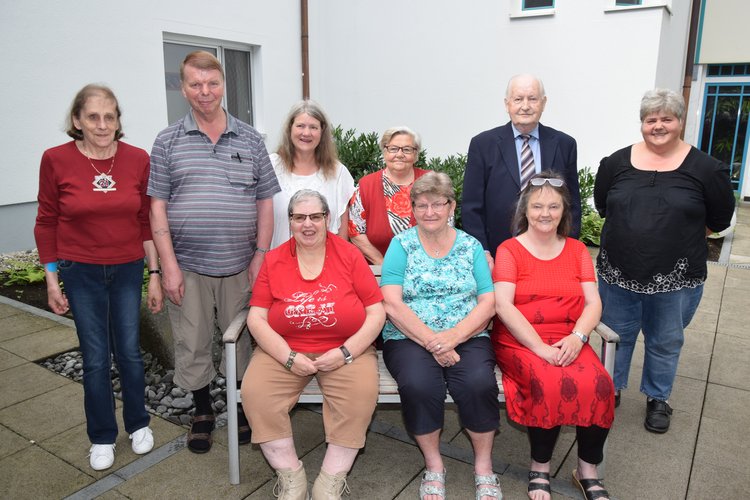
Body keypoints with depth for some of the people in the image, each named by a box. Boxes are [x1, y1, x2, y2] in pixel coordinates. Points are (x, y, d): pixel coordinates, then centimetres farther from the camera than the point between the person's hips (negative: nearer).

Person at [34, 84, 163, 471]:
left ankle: (138, 424, 33)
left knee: (129, 352, 10)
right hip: (81, 273, -1)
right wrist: (52, 279, -1)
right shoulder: (56, 160, -8)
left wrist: (155, 274, 0)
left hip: (128, 269, 1)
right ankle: (102, 437, 28)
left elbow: (148, 221, 0)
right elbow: (46, 223, 0)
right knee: (95, 359, 7)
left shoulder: (138, 160, -6)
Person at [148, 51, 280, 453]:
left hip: (240, 266, 1)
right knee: (192, 345, 10)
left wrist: (261, 255, -3)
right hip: (188, 267, 0)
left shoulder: (250, 140, 5)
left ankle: (245, 408, 31)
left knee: (244, 342, 10)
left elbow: (265, 201, 5)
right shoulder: (168, 142, 2)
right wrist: (169, 265, -7)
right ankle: (202, 411, 31)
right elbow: (158, 206, -1)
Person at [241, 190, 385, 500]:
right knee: (255, 391, -22)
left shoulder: (349, 255, -1)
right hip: (284, 351, 2)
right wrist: (289, 357, -13)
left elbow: (376, 312, -3)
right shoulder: (273, 261, 3)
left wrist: (345, 353, -13)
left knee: (362, 392, -27)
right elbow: (256, 318, -1)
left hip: (346, 350, -1)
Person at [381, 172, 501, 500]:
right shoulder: (401, 245, 4)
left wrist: (453, 337, -14)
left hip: (467, 337, 1)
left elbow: (488, 303, 2)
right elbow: (392, 304, -7)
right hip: (409, 338, -1)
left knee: (479, 382, -28)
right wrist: (431, 341, -16)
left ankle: (484, 467, -1)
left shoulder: (471, 246, 9)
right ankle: (433, 466, -4)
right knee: (418, 383, -31)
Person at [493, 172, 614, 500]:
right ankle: (540, 469, -6)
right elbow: (503, 306, -9)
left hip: (568, 342, 4)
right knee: (551, 384, -31)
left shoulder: (577, 250, 14)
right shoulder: (509, 250, 2)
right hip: (520, 342, -3)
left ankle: (588, 471, -1)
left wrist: (577, 338, -14)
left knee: (599, 384, -24)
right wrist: (540, 348, -18)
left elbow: (593, 303, 5)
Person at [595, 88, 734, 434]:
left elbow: (719, 219, 1)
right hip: (618, 273, 2)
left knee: (665, 342, 16)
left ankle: (658, 399, 37)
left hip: (676, 279, -1)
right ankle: (610, 391, 36)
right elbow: (602, 205, 10)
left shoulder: (705, 169, -6)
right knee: (616, 336, 15)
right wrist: (632, 232, 7)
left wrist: (677, 235, 4)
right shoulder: (616, 163, 0)